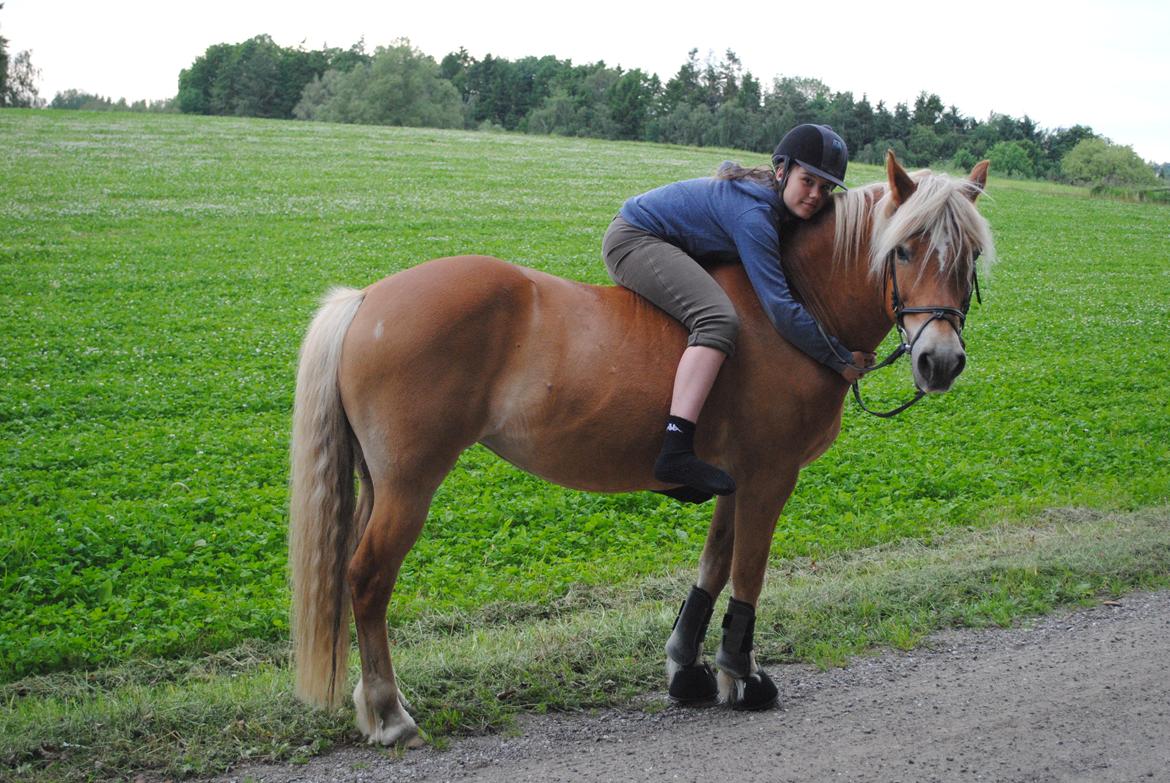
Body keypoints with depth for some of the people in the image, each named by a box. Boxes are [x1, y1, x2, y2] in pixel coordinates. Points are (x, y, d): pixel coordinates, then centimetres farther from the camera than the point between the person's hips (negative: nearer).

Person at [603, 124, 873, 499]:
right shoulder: (753, 214, -26)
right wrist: (840, 358, -23)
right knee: (718, 320, -29)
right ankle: (676, 451, -42)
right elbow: (780, 307, -29)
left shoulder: (777, 203, 3)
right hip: (633, 240, -11)